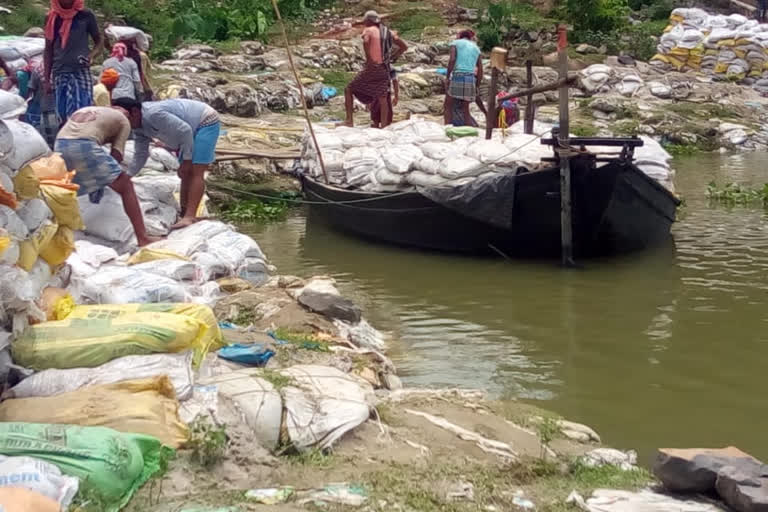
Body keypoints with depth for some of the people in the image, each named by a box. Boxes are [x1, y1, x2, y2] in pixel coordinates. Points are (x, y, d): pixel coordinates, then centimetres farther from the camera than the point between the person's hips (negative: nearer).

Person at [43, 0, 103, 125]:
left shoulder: (85, 16, 1)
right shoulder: (51, 18, 9)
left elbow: (99, 40, 9)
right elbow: (48, 50, 14)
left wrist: (91, 56, -12)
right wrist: (47, 78, 9)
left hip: (81, 73, -3)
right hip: (59, 74, 3)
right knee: (63, 118, 1)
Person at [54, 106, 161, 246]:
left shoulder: (85, 111, 37)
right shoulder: (123, 120, 21)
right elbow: (117, 154, 10)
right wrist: (107, 173, 26)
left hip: (60, 145, 5)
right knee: (125, 186, 5)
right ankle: (142, 238, 0)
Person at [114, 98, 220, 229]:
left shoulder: (153, 114, -32)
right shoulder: (138, 128, -1)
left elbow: (185, 131, -29)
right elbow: (141, 155, 7)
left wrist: (186, 160, -20)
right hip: (192, 128, 10)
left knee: (196, 172, -19)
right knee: (186, 173, 8)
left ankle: (190, 217, -27)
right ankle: (184, 214, 12)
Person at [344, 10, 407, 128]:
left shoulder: (368, 30, -1)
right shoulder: (388, 32, 15)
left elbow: (366, 41, -23)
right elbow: (404, 46, 20)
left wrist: (368, 58, -11)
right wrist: (392, 58, 18)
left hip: (371, 67, -5)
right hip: (384, 69, 5)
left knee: (349, 90, 7)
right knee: (382, 98, 7)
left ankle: (349, 120, 2)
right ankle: (384, 127, 3)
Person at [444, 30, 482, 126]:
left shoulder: (455, 43, 9)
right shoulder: (476, 48, 21)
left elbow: (452, 60, -10)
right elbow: (480, 72, 16)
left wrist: (447, 77, -6)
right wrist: (476, 86, 24)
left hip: (457, 76, -4)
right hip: (471, 79, 4)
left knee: (448, 106, 7)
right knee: (465, 108, 14)